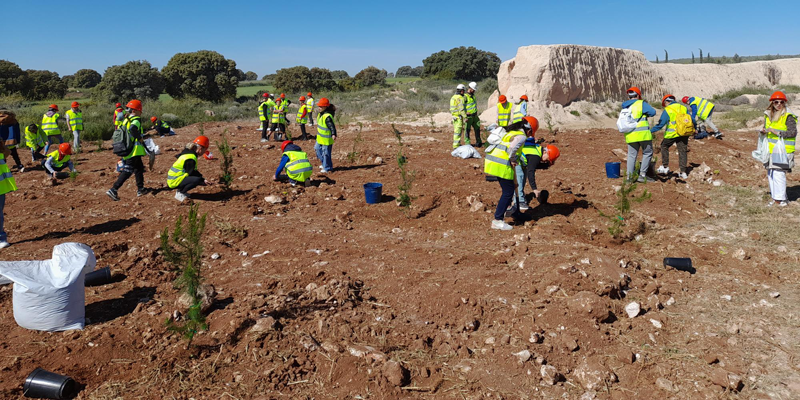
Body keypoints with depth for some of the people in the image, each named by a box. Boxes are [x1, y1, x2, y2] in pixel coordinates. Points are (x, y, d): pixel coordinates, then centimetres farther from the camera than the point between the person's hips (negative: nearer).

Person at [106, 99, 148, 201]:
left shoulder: (126, 120, 15)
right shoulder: (136, 120, -12)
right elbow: (132, 128, -32)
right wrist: (139, 138, -20)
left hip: (126, 150, 9)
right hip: (134, 150, -9)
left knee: (139, 168, 20)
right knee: (127, 171, -7)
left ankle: (140, 189, 25)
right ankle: (113, 190, -12)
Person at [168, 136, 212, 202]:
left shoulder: (188, 153, 12)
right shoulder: (190, 159, -20)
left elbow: (194, 171, 18)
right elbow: (191, 173, -18)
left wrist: (203, 179, 9)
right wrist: (203, 180, -8)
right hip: (174, 182, -10)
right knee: (197, 179, -26)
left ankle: (180, 190, 12)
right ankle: (180, 193, -12)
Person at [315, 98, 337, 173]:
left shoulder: (327, 117, -27)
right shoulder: (321, 114, 4)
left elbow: (332, 126, -32)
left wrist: (333, 134, -47)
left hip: (326, 139, -11)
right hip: (320, 137, 11)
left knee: (326, 153, 1)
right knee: (317, 149, 23)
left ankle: (327, 168, 16)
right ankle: (325, 164, 38)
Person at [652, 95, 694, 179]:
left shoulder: (667, 110, -6)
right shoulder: (684, 108, 10)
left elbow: (660, 124, -12)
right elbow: (692, 120, 12)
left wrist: (650, 131, -5)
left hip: (672, 134, -5)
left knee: (664, 146, 17)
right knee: (682, 151, 9)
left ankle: (665, 167, 14)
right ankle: (683, 172, 8)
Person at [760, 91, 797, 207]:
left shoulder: (788, 116, -8)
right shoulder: (768, 115, 11)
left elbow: (793, 132, -14)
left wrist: (777, 132, -21)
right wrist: (763, 131, 3)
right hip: (770, 149, 7)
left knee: (779, 173, -12)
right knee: (770, 174, 9)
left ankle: (781, 198, -3)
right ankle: (774, 197, 18)